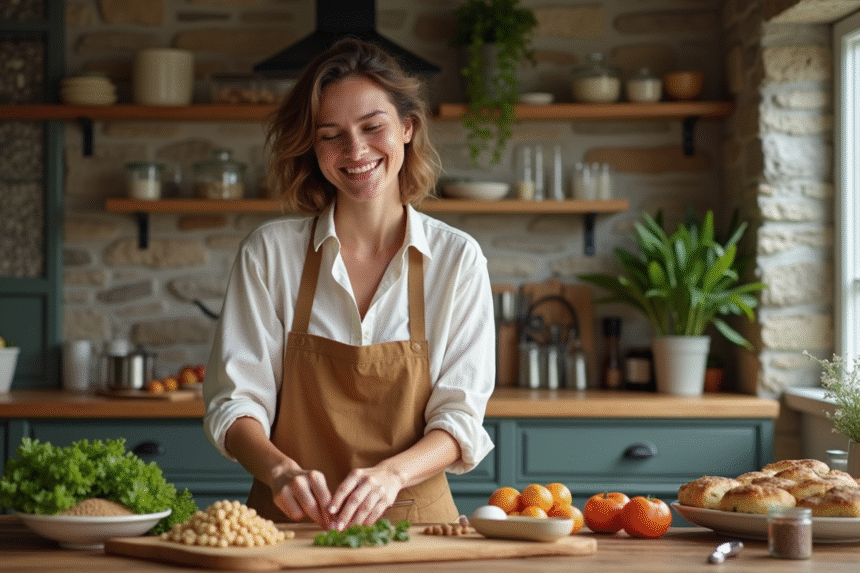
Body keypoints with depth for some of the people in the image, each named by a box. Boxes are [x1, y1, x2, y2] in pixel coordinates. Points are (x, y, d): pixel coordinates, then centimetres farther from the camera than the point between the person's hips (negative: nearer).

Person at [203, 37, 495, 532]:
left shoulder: (457, 259, 3)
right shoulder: (270, 251, 4)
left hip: (412, 521, -1)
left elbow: (460, 418, 0)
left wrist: (390, 474, -20)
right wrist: (282, 470, -20)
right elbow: (236, 401, 2)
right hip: (290, 522, 1)